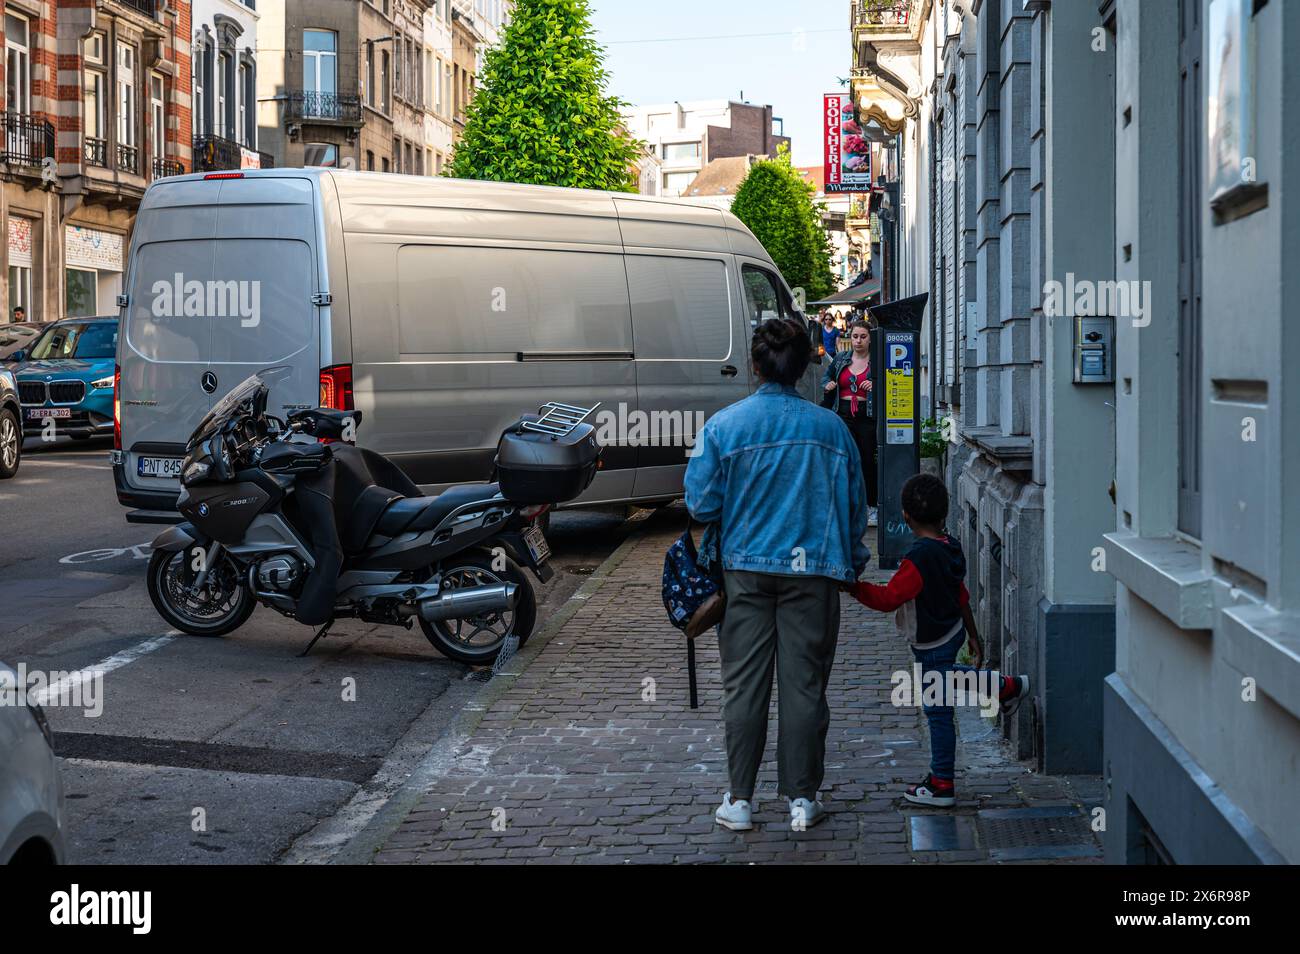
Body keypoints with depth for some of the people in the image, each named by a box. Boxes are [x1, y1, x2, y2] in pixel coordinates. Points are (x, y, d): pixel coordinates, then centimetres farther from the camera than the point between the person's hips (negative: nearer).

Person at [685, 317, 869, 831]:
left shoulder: (722, 426, -6)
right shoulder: (831, 427, -2)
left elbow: (702, 504, -4)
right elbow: (855, 505, 5)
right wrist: (853, 563, 19)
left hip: (746, 568, 0)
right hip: (813, 568, 0)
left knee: (744, 684, 7)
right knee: (804, 683, 6)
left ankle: (740, 799, 11)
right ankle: (802, 798, 11)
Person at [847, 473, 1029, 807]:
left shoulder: (920, 558, -29)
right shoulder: (950, 548, -2)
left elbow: (889, 598, -29)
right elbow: (962, 596, 8)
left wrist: (853, 587, -21)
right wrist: (973, 636, 17)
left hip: (932, 646, -8)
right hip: (952, 632, 8)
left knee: (938, 712, 1)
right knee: (944, 676, 38)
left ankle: (941, 785, 10)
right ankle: (1007, 687, 49)